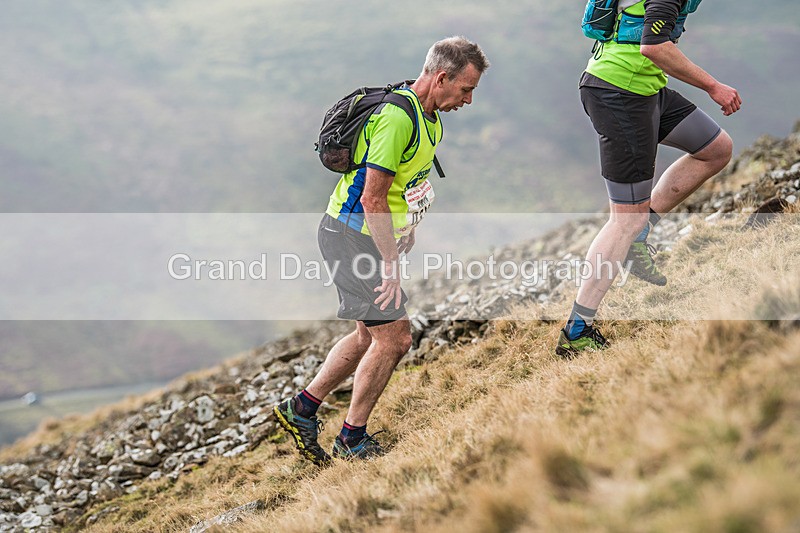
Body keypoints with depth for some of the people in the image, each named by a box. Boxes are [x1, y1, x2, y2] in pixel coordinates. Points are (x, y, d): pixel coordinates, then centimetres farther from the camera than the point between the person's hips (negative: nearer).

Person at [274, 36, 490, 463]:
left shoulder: (428, 116, 8)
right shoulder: (397, 116, -24)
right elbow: (373, 199, -26)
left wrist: (406, 233, 22)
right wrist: (391, 266, -24)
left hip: (368, 236, 10)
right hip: (351, 235, -10)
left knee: (370, 337, 15)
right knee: (394, 338, -7)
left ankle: (302, 408, 25)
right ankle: (352, 440, 7)